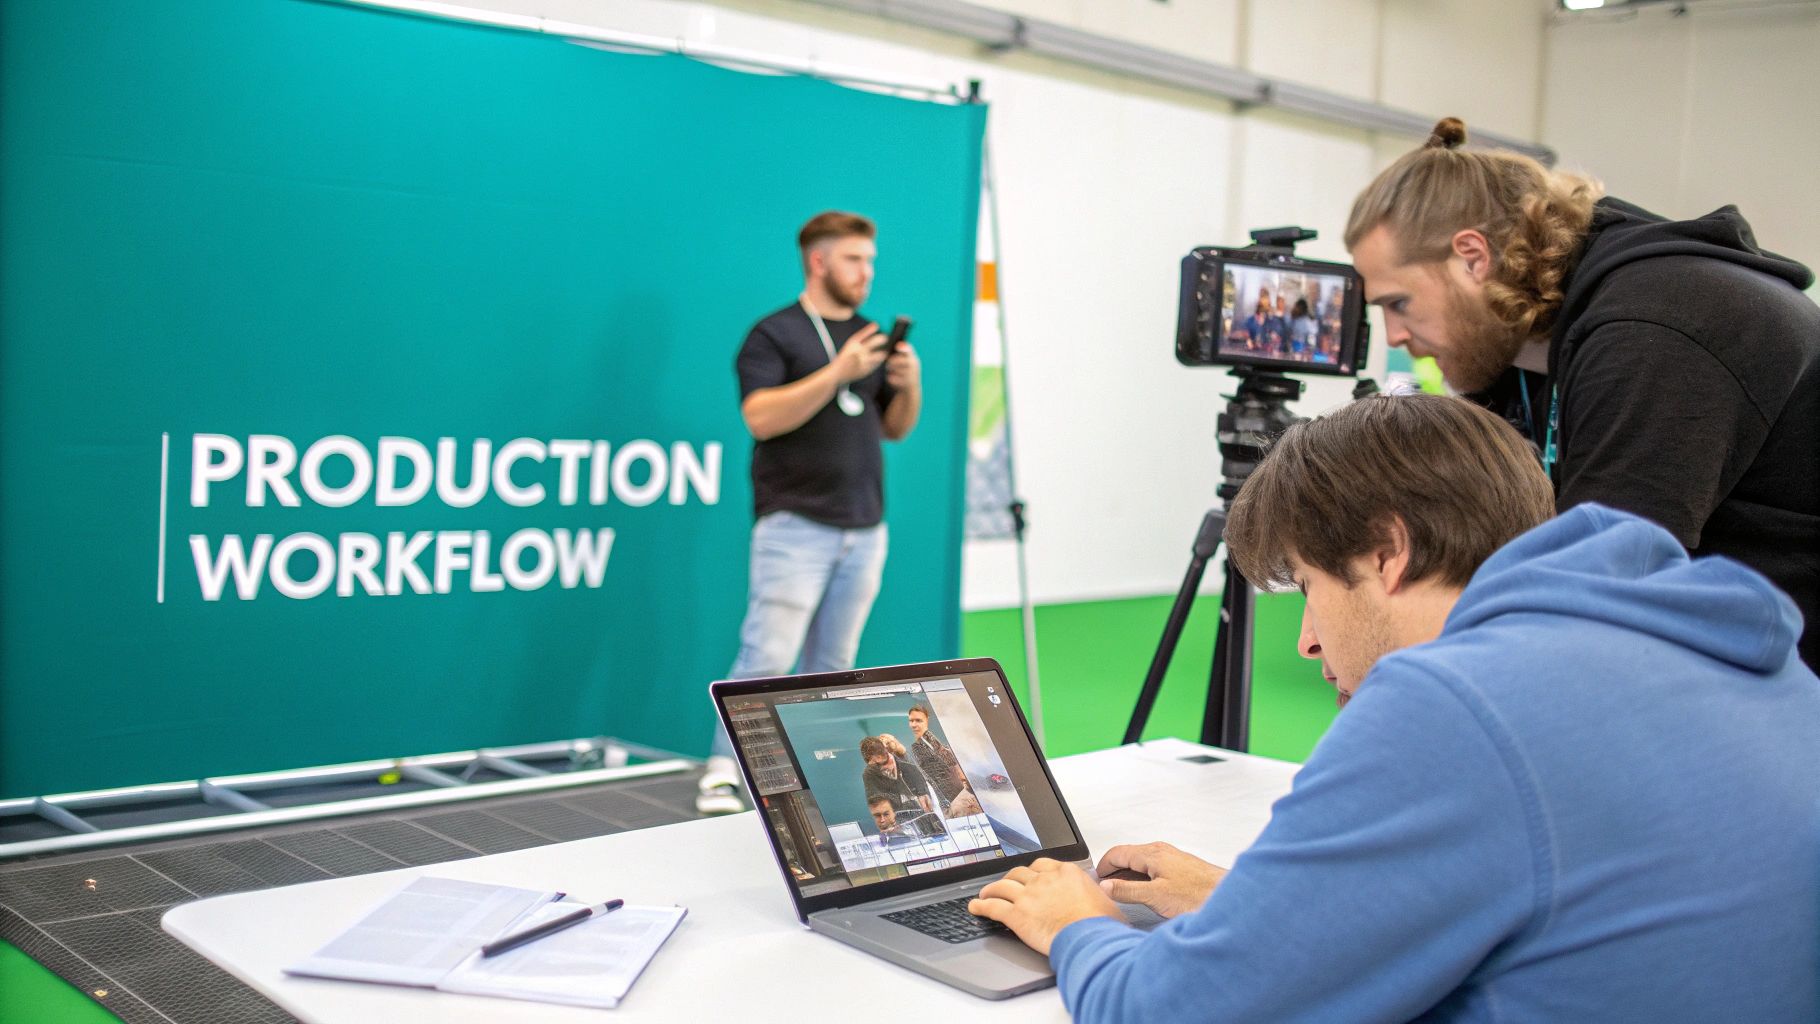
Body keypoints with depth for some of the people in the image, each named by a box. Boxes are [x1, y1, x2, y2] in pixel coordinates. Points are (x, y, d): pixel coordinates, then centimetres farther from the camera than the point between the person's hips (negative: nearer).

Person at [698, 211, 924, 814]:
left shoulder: (870, 337, 16)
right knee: (767, 656, -12)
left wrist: (909, 385, -2)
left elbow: (895, 428, 19)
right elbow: (761, 418, -17)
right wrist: (839, 371, -22)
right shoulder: (774, 335, -3)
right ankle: (722, 775, -6)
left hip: (864, 528, 6)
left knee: (833, 664, 8)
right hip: (795, 523, -6)